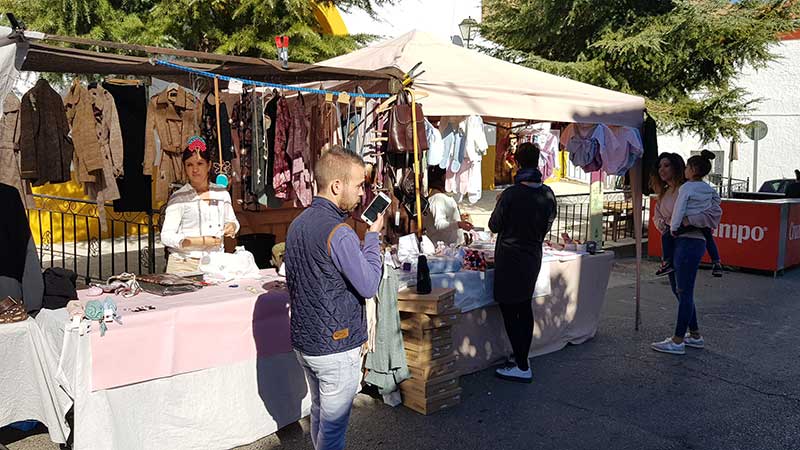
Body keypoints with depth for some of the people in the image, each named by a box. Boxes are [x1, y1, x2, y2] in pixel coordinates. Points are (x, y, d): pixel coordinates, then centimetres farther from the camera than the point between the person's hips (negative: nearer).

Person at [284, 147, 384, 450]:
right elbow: (369, 286, -16)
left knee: (319, 413, 22)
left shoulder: (297, 224, 6)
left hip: (303, 341, 9)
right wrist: (373, 235, -8)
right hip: (336, 347, -8)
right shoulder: (339, 233, -23)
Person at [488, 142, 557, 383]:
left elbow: (494, 226, -6)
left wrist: (500, 206, 11)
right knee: (525, 307, 16)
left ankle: (522, 367, 3)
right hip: (533, 257, 7)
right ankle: (523, 361, 24)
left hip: (510, 259, -6)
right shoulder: (548, 194, -1)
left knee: (509, 311, 1)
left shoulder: (511, 194, -18)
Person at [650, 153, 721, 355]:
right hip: (672, 243, 10)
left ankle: (678, 341, 1)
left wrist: (687, 220, -24)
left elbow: (715, 213, -16)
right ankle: (695, 335, 28)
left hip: (690, 242, -10)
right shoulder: (664, 193, 15)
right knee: (678, 291, 16)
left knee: (684, 292, -5)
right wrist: (661, 222, -3)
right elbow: (657, 216, 19)